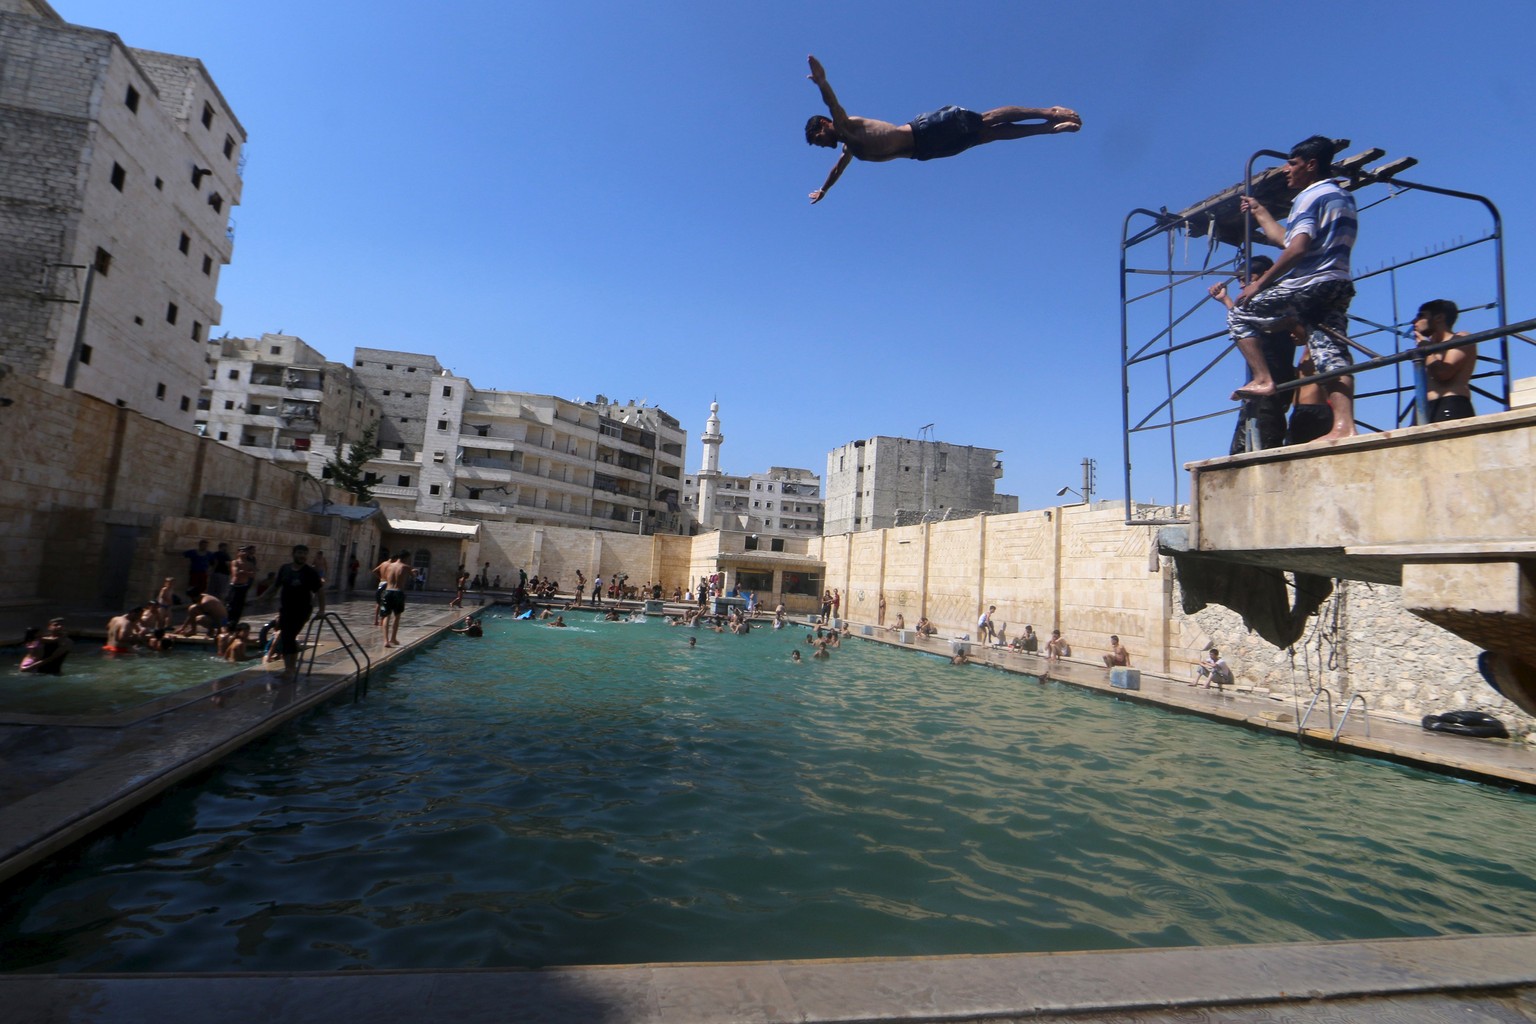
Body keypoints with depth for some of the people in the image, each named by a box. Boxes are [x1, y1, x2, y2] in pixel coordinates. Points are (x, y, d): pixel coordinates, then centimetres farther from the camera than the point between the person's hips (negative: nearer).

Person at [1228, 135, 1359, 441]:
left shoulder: (1310, 197, -4)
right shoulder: (1343, 197, 26)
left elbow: (1298, 248, -18)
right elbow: (1287, 240, 30)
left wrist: (1260, 283, -16)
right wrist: (1259, 212, 39)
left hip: (1308, 284, -9)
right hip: (1338, 285, 9)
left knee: (1240, 315, 6)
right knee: (1331, 354, -2)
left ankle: (1262, 379, -6)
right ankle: (1344, 425, -13)